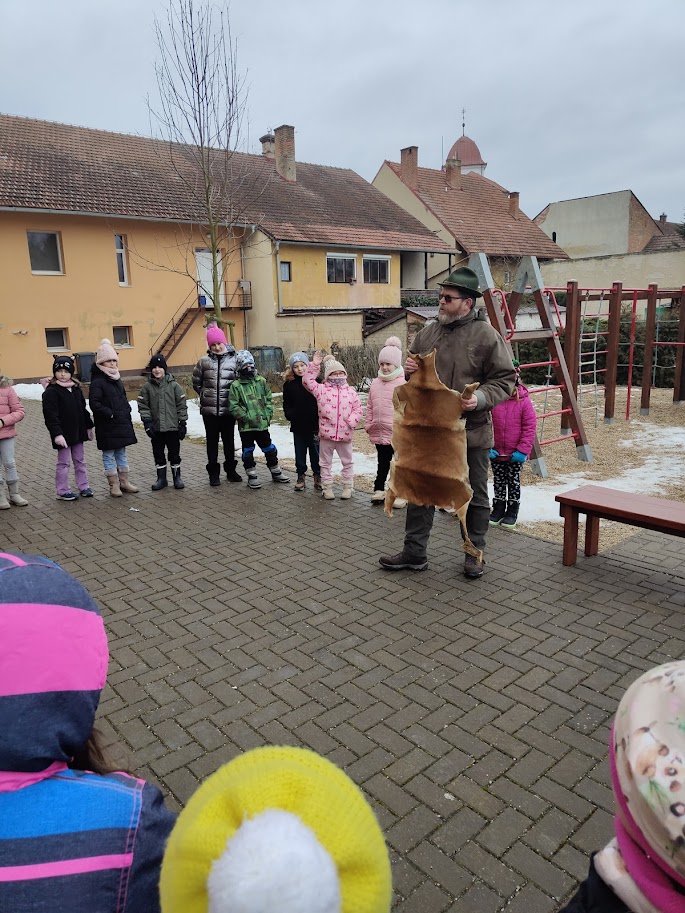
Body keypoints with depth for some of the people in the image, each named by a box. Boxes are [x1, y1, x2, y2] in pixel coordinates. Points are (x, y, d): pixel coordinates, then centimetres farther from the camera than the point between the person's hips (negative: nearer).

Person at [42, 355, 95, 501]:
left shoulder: (76, 388, 8)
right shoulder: (51, 391, -13)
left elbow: (83, 409, 16)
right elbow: (50, 415, -19)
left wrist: (88, 427, 17)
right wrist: (57, 434, -27)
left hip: (78, 432, 6)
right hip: (63, 434, -6)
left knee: (80, 460, 14)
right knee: (64, 463, 2)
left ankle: (83, 486, 25)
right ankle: (62, 491, 12)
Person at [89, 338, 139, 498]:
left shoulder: (117, 380, 12)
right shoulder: (97, 381, -12)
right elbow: (94, 403, -19)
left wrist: (127, 412, 7)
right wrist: (110, 414, -19)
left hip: (122, 423, 7)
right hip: (107, 426, -7)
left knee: (121, 453, 14)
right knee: (109, 455, 3)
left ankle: (124, 481, 22)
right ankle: (114, 485, 9)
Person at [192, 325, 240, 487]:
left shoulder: (234, 360, -4)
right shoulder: (204, 361, 1)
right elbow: (196, 382, 12)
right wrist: (205, 395, 8)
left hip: (228, 409, -1)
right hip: (209, 409, 1)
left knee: (229, 440, 12)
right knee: (212, 440, 9)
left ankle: (231, 470, 26)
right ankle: (213, 472, 18)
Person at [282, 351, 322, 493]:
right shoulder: (289, 384, 2)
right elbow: (286, 403, 10)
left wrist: (320, 420, -12)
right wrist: (289, 414, -8)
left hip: (314, 424, -2)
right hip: (298, 425, 2)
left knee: (316, 452, 7)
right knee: (300, 452, 12)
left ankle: (317, 477, 19)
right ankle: (300, 476, 24)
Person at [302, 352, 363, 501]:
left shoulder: (351, 392, 5)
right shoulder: (321, 390, 1)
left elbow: (358, 410, 5)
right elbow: (307, 381, -5)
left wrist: (351, 421, -11)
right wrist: (314, 365, -10)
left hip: (344, 435, 1)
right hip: (326, 434, -1)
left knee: (348, 462, 11)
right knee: (326, 463, 9)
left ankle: (347, 487, 24)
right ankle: (327, 487, 21)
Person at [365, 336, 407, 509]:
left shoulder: (404, 382, -11)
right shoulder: (375, 383, 10)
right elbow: (370, 406, 15)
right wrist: (368, 424, 11)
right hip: (380, 432, 6)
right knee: (383, 462, 18)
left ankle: (402, 494, 14)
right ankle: (379, 489, 28)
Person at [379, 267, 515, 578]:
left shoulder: (486, 335, -10)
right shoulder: (428, 333, 6)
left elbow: (504, 379, -8)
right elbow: (416, 377, 20)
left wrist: (481, 398, -24)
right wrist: (409, 368, -3)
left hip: (471, 432, -4)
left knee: (475, 496, 11)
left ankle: (474, 554, 27)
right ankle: (414, 552, 23)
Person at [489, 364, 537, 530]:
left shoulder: (523, 401, -10)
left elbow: (530, 427, -9)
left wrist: (523, 449, -13)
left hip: (515, 454, -1)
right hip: (496, 453, 2)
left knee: (514, 482, 12)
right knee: (498, 482, 15)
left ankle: (512, 511, 25)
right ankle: (498, 509, 29)